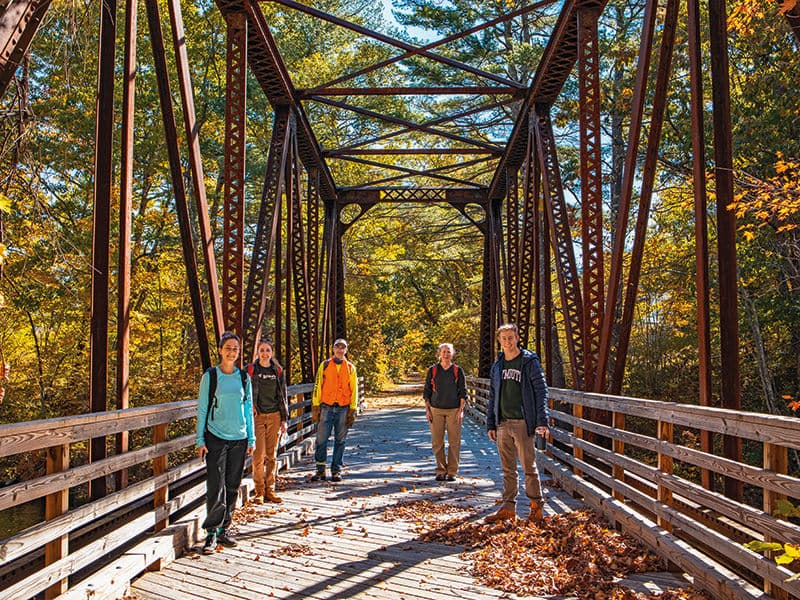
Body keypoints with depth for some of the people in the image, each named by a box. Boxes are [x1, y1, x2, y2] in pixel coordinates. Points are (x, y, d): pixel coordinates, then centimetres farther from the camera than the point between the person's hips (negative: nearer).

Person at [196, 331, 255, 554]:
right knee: (216, 487, -7)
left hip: (239, 439, 3)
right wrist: (200, 440, -3)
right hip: (216, 437, -3)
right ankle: (212, 533, 2)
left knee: (233, 486, 8)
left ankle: (224, 529, 20)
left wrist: (251, 439, 9)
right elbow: (202, 409, 1)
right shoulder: (210, 376, -1)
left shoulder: (244, 377, 8)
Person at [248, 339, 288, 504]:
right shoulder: (251, 370, 1)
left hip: (274, 416, 3)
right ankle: (259, 492, 5)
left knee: (272, 455, 7)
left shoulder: (278, 371, 9)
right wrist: (250, 407, -10)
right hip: (257, 416, -3)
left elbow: (283, 396, 12)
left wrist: (284, 419, 9)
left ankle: (270, 490, 15)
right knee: (259, 455, -5)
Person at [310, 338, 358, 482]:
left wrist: (352, 410, 1)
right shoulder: (325, 365, 6)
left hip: (343, 409, 1)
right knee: (321, 439, -3)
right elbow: (317, 386, 5)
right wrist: (315, 406, -1)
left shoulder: (350, 368, 8)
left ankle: (336, 470, 14)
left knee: (340, 441, 6)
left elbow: (354, 390, 7)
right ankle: (320, 470, 8)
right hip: (326, 407, -1)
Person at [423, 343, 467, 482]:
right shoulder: (432, 370, 5)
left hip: (454, 410, -1)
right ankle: (441, 471, 11)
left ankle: (452, 471, 9)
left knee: (454, 442, 0)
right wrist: (427, 409, 2)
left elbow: (463, 392, 4)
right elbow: (427, 391, 8)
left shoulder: (458, 371, 4)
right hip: (436, 410, 1)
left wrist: (461, 410, -4)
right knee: (437, 442, 1)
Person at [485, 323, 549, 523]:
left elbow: (541, 391, -7)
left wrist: (542, 421, -15)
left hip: (522, 422, -5)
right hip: (503, 424, 5)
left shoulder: (529, 362, -3)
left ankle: (536, 505, 14)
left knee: (529, 467, 1)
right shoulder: (497, 366, 13)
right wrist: (491, 424, 12)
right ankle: (508, 508, 16)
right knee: (508, 469, 10)